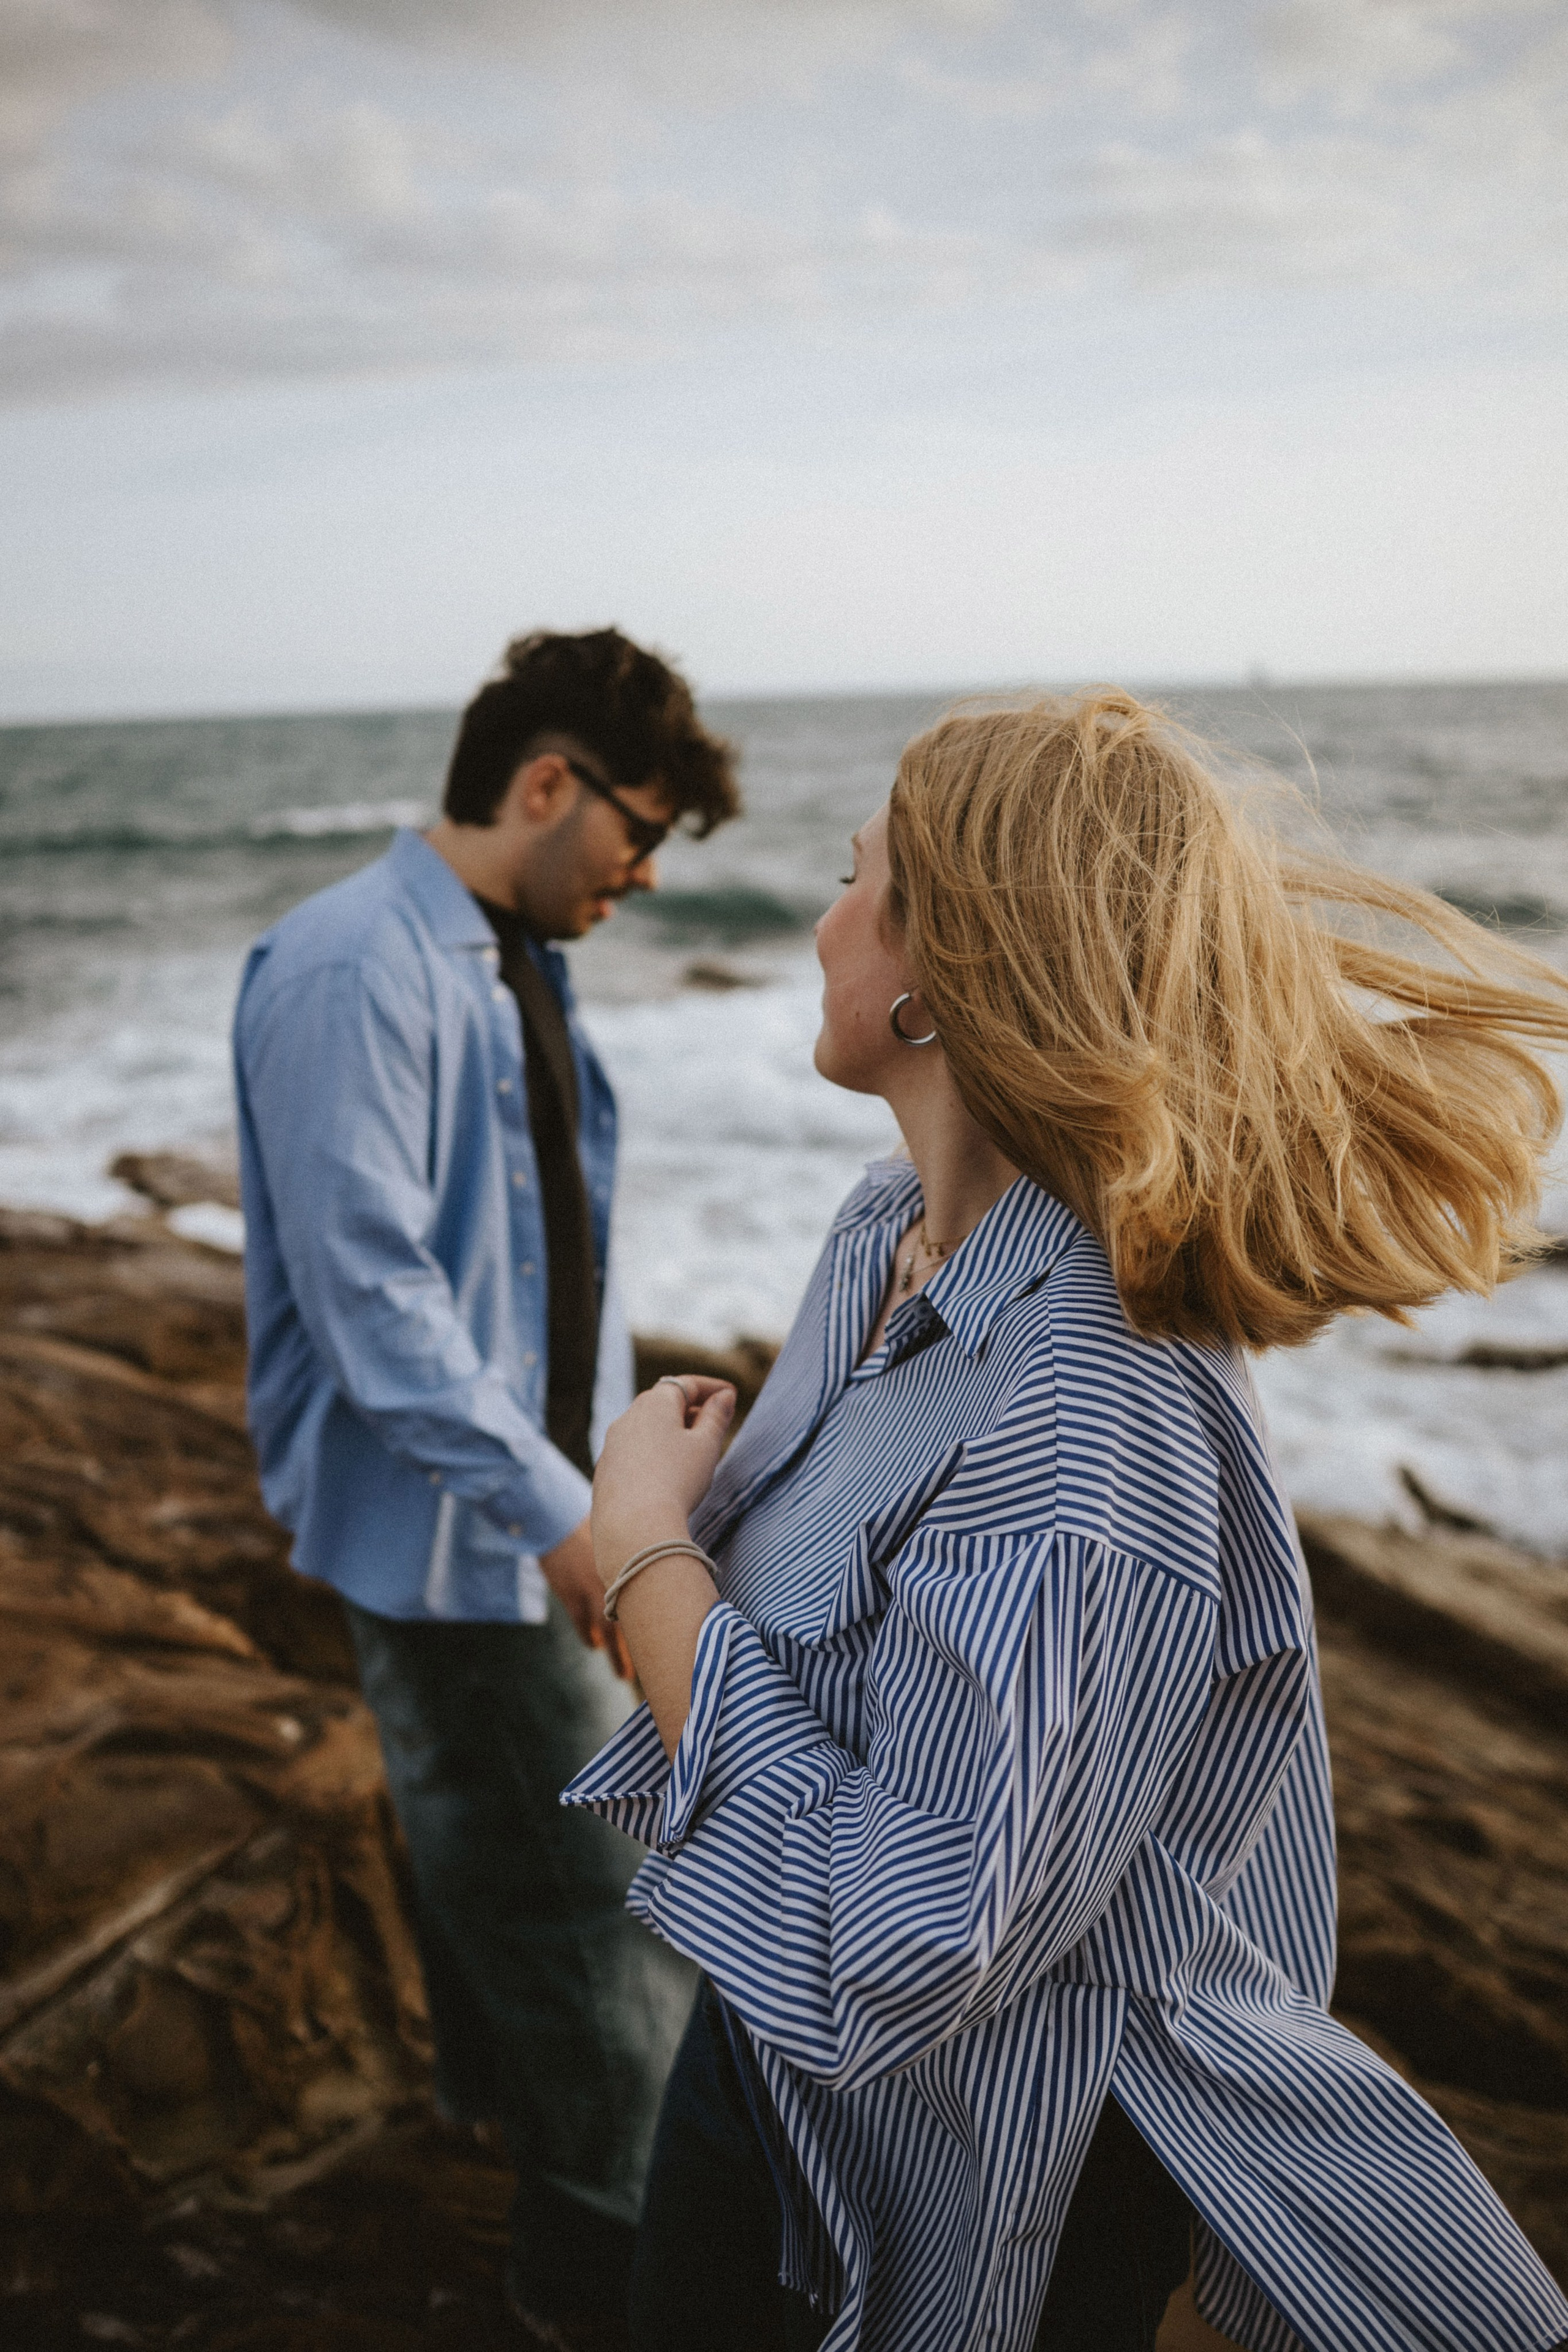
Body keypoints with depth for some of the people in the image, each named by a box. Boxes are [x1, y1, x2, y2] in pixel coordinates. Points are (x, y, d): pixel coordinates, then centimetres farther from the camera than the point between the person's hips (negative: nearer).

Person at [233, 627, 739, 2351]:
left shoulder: (515, 965, 8)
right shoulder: (353, 971, -21)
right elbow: (371, 1287, -26)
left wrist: (603, 1454, 15)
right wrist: (556, 1510, -26)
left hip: (523, 1490, 9)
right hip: (446, 1519, -9)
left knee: (485, 1831, 27)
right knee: (605, 1897, -2)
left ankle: (502, 2087, 49)